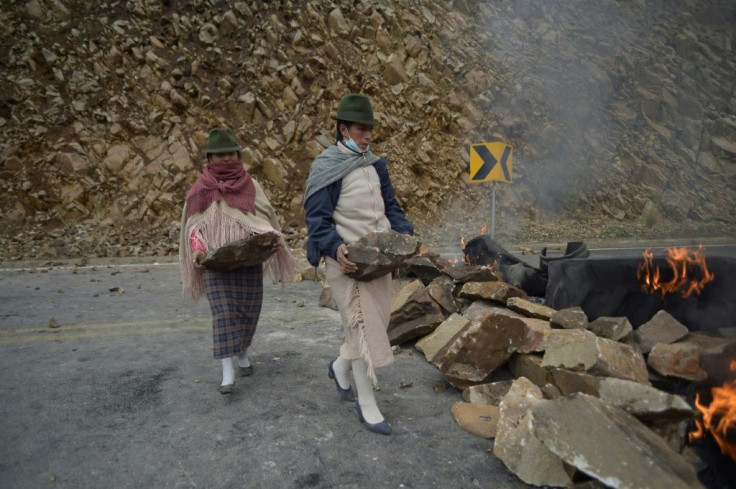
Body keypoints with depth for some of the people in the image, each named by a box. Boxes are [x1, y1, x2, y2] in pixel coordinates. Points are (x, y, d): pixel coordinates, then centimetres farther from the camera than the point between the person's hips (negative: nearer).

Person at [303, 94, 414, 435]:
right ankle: (367, 405, 9)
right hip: (347, 260, -7)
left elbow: (390, 205, 17)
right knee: (363, 326, -6)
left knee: (377, 321, 14)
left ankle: (340, 367, 40)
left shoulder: (375, 164, 13)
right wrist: (335, 248, -28)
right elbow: (317, 219, -12)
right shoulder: (326, 167, -9)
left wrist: (404, 234, 0)